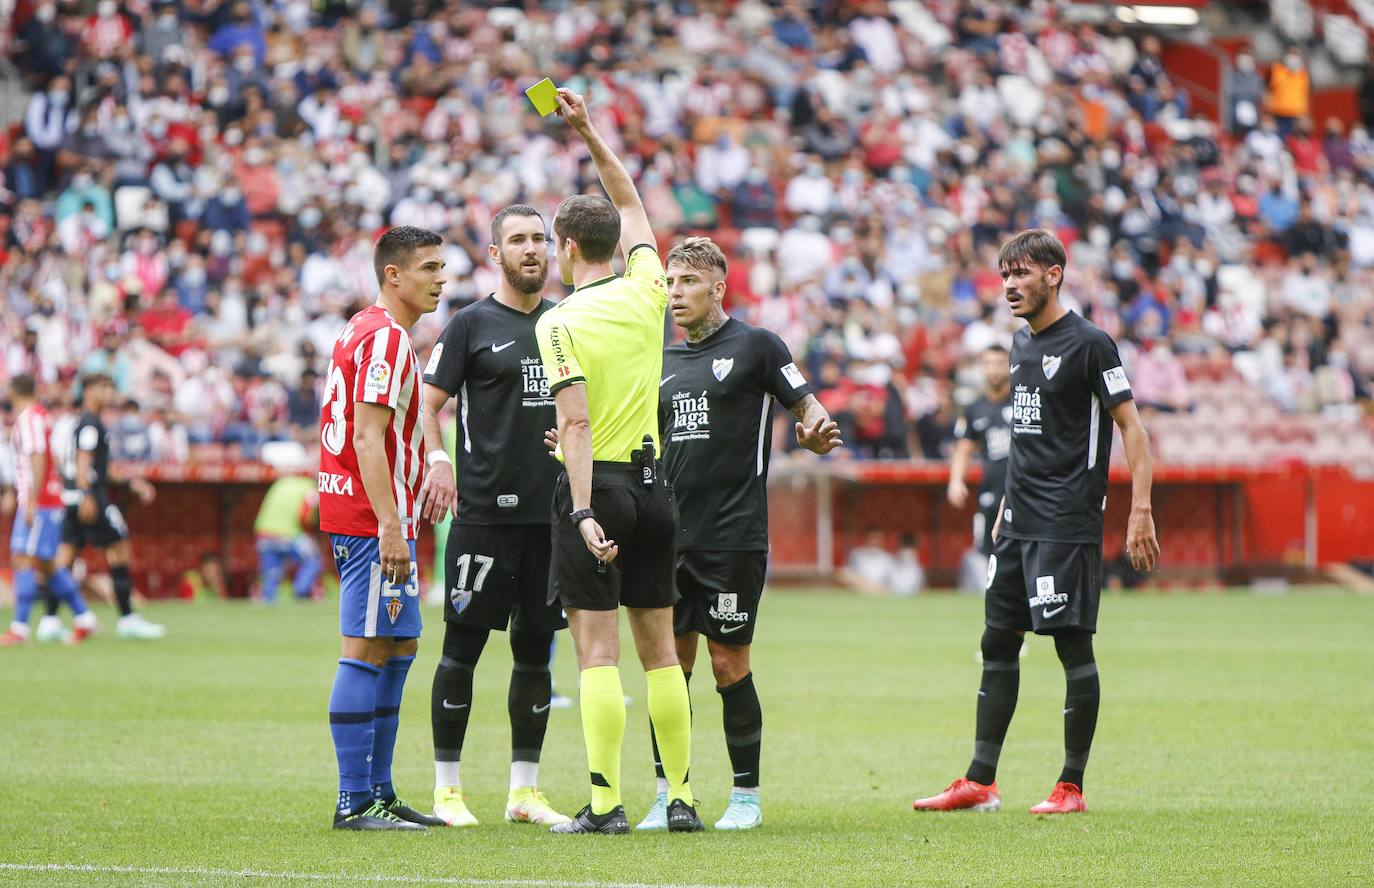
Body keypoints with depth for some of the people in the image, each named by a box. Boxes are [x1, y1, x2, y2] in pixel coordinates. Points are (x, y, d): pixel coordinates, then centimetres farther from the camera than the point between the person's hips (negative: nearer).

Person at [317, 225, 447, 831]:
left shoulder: (365, 331, 19)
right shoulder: (385, 338, -14)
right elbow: (368, 438, -20)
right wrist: (390, 525, -24)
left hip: (378, 516, 11)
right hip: (371, 515, -11)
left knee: (398, 649, 13)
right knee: (367, 651, -9)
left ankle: (377, 792, 16)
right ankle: (355, 801, -9)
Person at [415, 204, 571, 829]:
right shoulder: (473, 324, -1)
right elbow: (429, 401, -5)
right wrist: (437, 459, -21)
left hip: (553, 511, 5)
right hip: (485, 512, -5)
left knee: (536, 649, 8)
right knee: (464, 645, -4)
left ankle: (524, 790, 14)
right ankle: (447, 789, 2)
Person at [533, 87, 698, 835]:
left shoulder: (560, 323, -11)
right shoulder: (646, 295, 5)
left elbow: (576, 423, -19)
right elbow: (631, 206, 22)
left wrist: (585, 513, -23)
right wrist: (588, 133, 26)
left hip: (596, 485, -6)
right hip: (653, 482, 6)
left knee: (597, 650, -6)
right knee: (659, 647, 10)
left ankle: (605, 803, -10)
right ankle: (681, 797, 10)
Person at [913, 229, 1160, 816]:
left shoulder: (1088, 344, -10)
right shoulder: (1022, 342, 15)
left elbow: (1131, 427, -10)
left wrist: (1140, 510, -17)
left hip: (1067, 525, -9)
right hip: (1018, 523, 9)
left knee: (1073, 646, -6)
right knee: (997, 643, 9)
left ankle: (1071, 787, 0)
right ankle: (980, 783, 13)